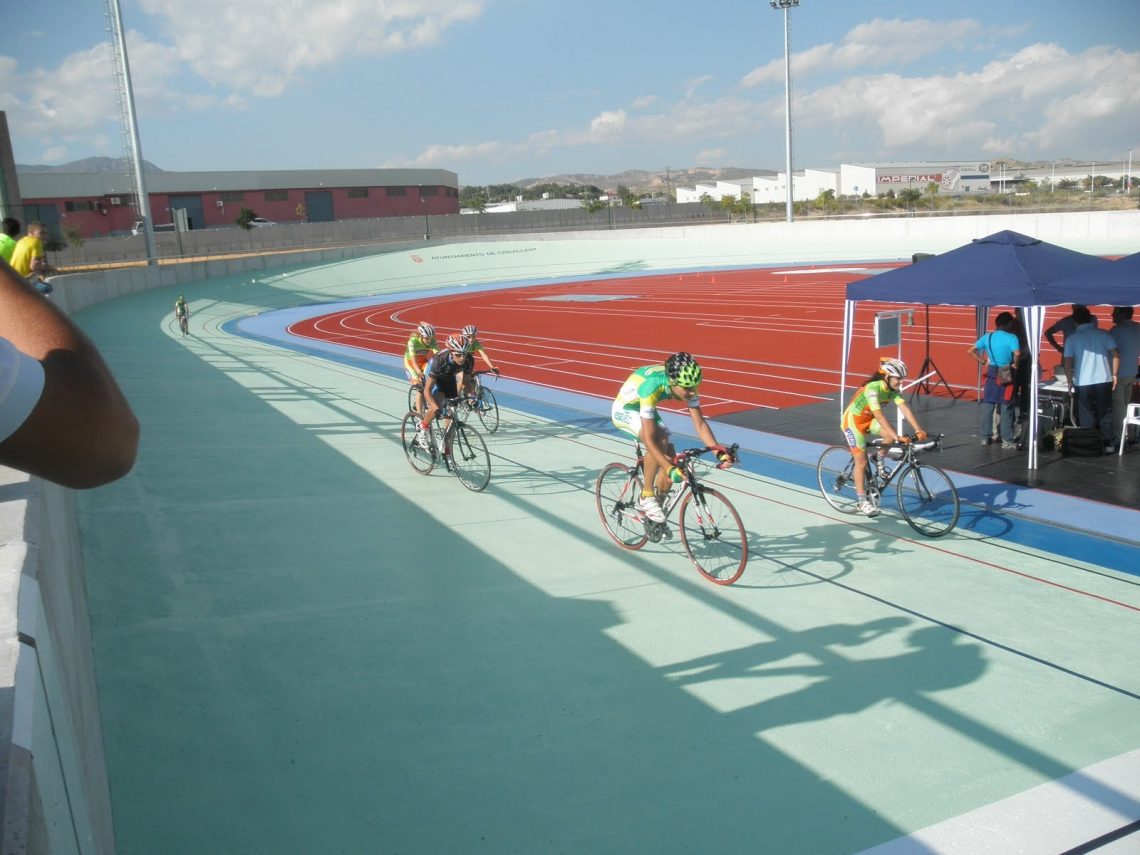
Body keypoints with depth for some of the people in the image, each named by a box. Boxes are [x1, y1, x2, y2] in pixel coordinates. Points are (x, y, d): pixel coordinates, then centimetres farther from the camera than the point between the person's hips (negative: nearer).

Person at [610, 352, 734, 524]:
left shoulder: (685, 384, -23)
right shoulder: (652, 387, -41)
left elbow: (699, 423, -17)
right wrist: (670, 469, -46)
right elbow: (649, 439, -41)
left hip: (646, 409, 7)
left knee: (671, 458, -4)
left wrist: (719, 451, -29)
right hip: (624, 410, -7)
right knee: (660, 440, -33)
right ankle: (647, 496, -15)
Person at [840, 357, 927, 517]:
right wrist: (897, 437, -47)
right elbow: (879, 415, -41)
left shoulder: (893, 389, -11)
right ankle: (861, 502, 4)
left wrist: (918, 430, -34)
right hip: (853, 420, -6)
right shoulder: (872, 389, -33)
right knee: (862, 461, -6)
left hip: (868, 419, 6)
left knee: (890, 435, -22)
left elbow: (904, 408, -22)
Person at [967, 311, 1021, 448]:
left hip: (991, 373, 4)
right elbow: (1017, 353, -30)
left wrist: (982, 362, 8)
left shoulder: (987, 337, 2)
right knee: (1006, 407, 3)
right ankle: (1007, 440, 6)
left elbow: (971, 351, 2)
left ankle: (985, 437, 13)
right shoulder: (1011, 337, -12)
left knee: (987, 405, 10)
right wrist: (1015, 364, -13)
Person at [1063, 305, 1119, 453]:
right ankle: (1107, 444, 16)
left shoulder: (1071, 338, -2)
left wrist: (1070, 382, 5)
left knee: (1087, 416, 7)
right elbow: (1116, 355, -1)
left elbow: (1068, 363, -5)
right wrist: (1114, 374, 8)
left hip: (1083, 382, -2)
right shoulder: (1103, 334, 3)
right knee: (1105, 414, 12)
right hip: (1104, 380, 2)